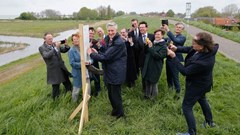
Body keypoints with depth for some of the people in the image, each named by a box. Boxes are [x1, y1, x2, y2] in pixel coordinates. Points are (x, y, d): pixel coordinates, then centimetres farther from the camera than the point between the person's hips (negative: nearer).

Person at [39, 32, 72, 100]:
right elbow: (47, 55, -26)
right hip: (53, 71, -5)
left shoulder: (55, 44, 4)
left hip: (62, 68, 5)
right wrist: (56, 47, -29)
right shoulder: (41, 48, -9)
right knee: (55, 88, 5)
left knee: (68, 85, 17)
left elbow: (64, 50, 10)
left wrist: (66, 45, -12)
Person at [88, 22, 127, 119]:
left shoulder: (119, 43, -22)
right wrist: (97, 52, -3)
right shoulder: (107, 39, 7)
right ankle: (115, 109, 42)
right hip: (108, 72, 8)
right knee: (110, 93, 20)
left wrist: (91, 54, -12)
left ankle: (119, 113, 26)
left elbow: (106, 57, -23)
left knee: (115, 94, 4)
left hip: (116, 72, -8)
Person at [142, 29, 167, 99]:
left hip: (155, 68, -6)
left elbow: (159, 56, -23)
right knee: (147, 81, 17)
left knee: (153, 83, 8)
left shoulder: (163, 46, -12)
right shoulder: (153, 43, 7)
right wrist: (147, 45, -7)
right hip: (148, 66, 6)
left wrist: (151, 47, -25)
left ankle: (153, 98, 28)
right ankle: (147, 95, 36)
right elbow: (146, 52, 11)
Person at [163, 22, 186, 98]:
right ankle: (170, 89, 39)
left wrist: (168, 30, -35)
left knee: (175, 77, 1)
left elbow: (175, 40, -31)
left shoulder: (183, 38, -10)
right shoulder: (171, 36, 10)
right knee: (169, 76, 18)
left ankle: (177, 92, 19)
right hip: (168, 58, 6)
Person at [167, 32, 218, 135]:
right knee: (202, 100, 32)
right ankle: (209, 121, 54)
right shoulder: (209, 49, -17)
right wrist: (177, 48, -15)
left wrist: (173, 57, -29)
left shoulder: (202, 62, -43)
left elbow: (185, 71, -30)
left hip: (196, 85, -9)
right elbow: (189, 49, 0)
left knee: (186, 107, 7)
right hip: (201, 83, 9)